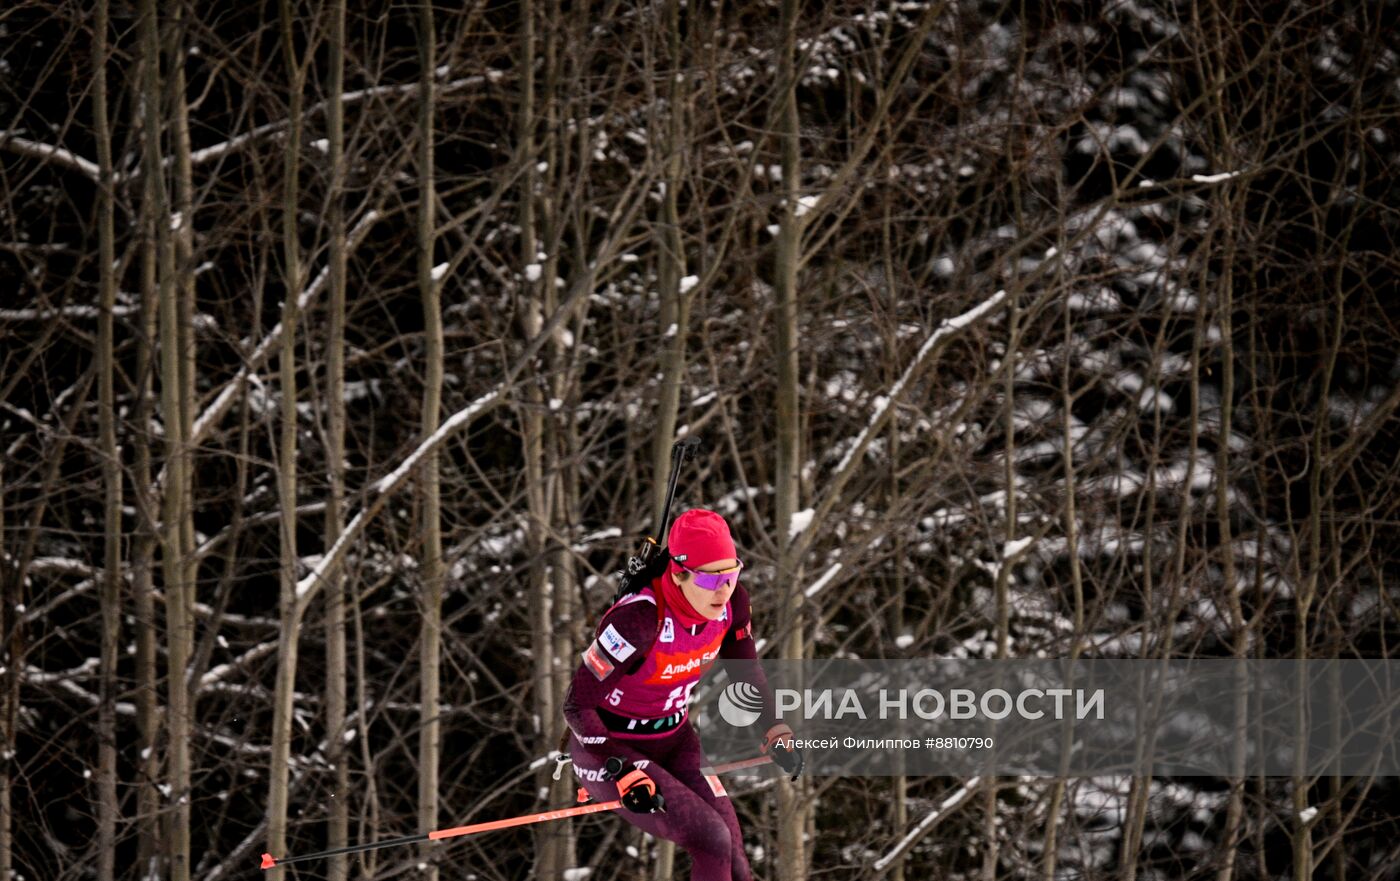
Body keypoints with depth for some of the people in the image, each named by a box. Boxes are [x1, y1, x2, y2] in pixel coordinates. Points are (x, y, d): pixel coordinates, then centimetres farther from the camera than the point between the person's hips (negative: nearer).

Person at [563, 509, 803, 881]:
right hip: (609, 751, -6)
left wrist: (776, 733, -5)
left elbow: (746, 669, 8)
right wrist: (625, 772, -34)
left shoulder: (731, 602, -13)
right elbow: (577, 705, -26)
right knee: (712, 840, -23)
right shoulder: (640, 618, -33)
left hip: (674, 741, 7)